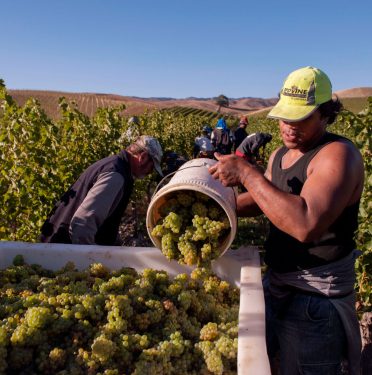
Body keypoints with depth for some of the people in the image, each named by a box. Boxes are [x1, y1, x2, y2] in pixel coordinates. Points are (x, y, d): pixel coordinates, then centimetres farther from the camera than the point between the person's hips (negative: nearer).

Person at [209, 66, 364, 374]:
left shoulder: (339, 154, -22)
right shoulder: (280, 155, 4)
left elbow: (306, 226, -37)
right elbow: (261, 200, 16)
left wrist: (247, 173, -32)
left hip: (316, 298, -8)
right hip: (276, 283, 8)